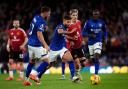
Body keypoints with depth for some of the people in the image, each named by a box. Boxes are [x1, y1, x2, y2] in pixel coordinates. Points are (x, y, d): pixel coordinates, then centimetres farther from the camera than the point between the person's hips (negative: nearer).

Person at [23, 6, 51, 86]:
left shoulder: (36, 17, 9)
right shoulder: (41, 22, -17)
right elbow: (39, 34, -28)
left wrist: (44, 28, 15)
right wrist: (45, 45, -38)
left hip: (30, 43, 9)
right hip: (36, 45, -9)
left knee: (32, 61, 22)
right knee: (46, 61, -7)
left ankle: (26, 79, 25)